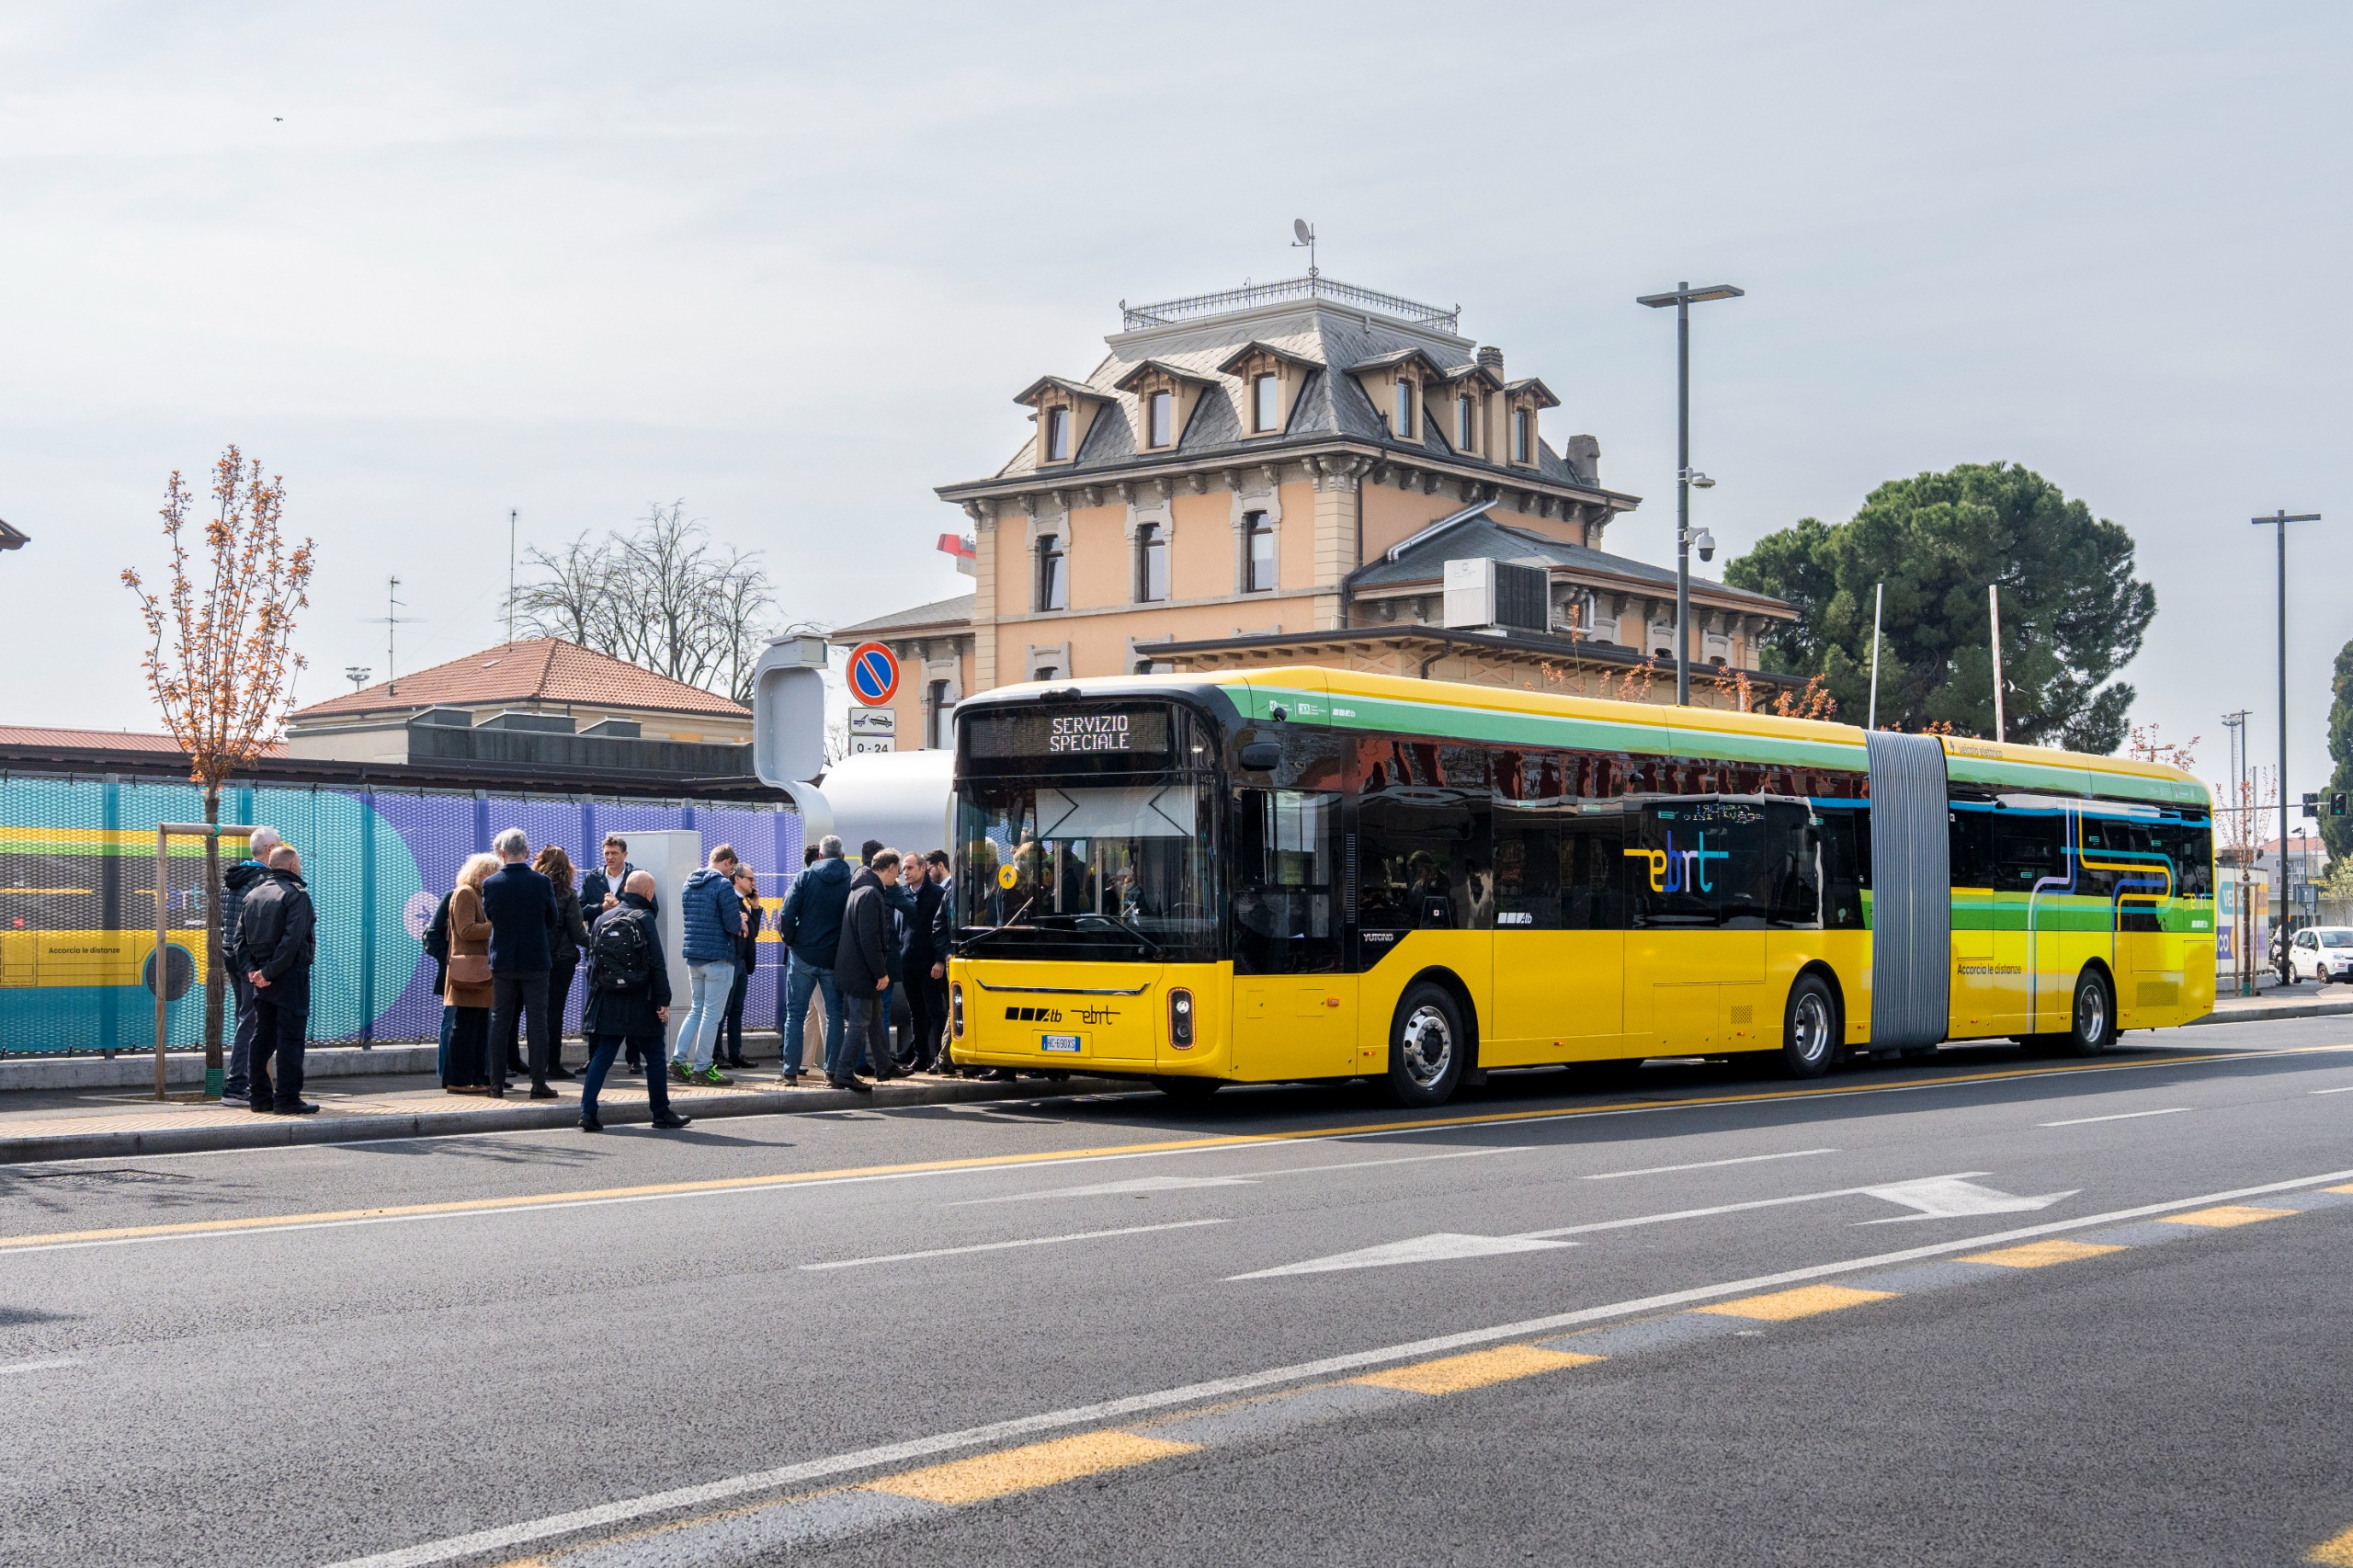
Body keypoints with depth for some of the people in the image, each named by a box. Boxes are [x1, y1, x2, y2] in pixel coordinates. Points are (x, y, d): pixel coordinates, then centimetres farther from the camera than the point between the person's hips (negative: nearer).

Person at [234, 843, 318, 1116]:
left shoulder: (252, 894, 13)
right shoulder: (296, 894, -9)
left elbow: (240, 937, 8)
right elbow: (291, 940, -20)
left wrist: (250, 970, -1)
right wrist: (270, 971, -17)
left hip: (260, 979, 7)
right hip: (291, 976, -7)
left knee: (262, 1036, 13)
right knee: (290, 1037, -5)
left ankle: (259, 1095, 16)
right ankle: (287, 1098, -6)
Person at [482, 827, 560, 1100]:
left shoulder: (490, 883, -8)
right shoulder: (542, 883, -10)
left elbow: (488, 915, 7)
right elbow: (552, 919, 2)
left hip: (502, 961, 1)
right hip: (535, 960, -1)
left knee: (500, 1022, 9)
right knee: (537, 1022, 2)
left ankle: (497, 1084, 9)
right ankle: (539, 1084, 0)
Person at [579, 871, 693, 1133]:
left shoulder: (602, 919, 7)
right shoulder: (644, 919, -8)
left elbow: (592, 961, 9)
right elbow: (657, 964, -12)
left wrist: (593, 999, 14)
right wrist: (663, 1001, -9)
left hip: (607, 1004, 4)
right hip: (640, 1004, -4)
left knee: (601, 1057, 5)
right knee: (655, 1057, 8)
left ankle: (587, 1111, -5)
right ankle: (662, 1113, 14)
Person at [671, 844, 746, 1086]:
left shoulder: (689, 884, 11)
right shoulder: (723, 885, -14)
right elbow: (734, 925, -17)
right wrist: (739, 923, 8)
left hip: (693, 957, 7)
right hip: (718, 958, -7)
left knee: (696, 1009, 17)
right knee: (711, 1014, -1)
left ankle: (678, 1060, 10)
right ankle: (702, 1068, 2)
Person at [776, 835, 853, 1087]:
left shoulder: (805, 877, -4)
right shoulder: (851, 882, -2)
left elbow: (787, 915, -10)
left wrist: (789, 940, 5)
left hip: (803, 955, -1)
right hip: (835, 959, 1)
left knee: (795, 1014, 6)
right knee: (834, 1014, 10)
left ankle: (791, 1071, 5)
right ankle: (832, 1069, 9)